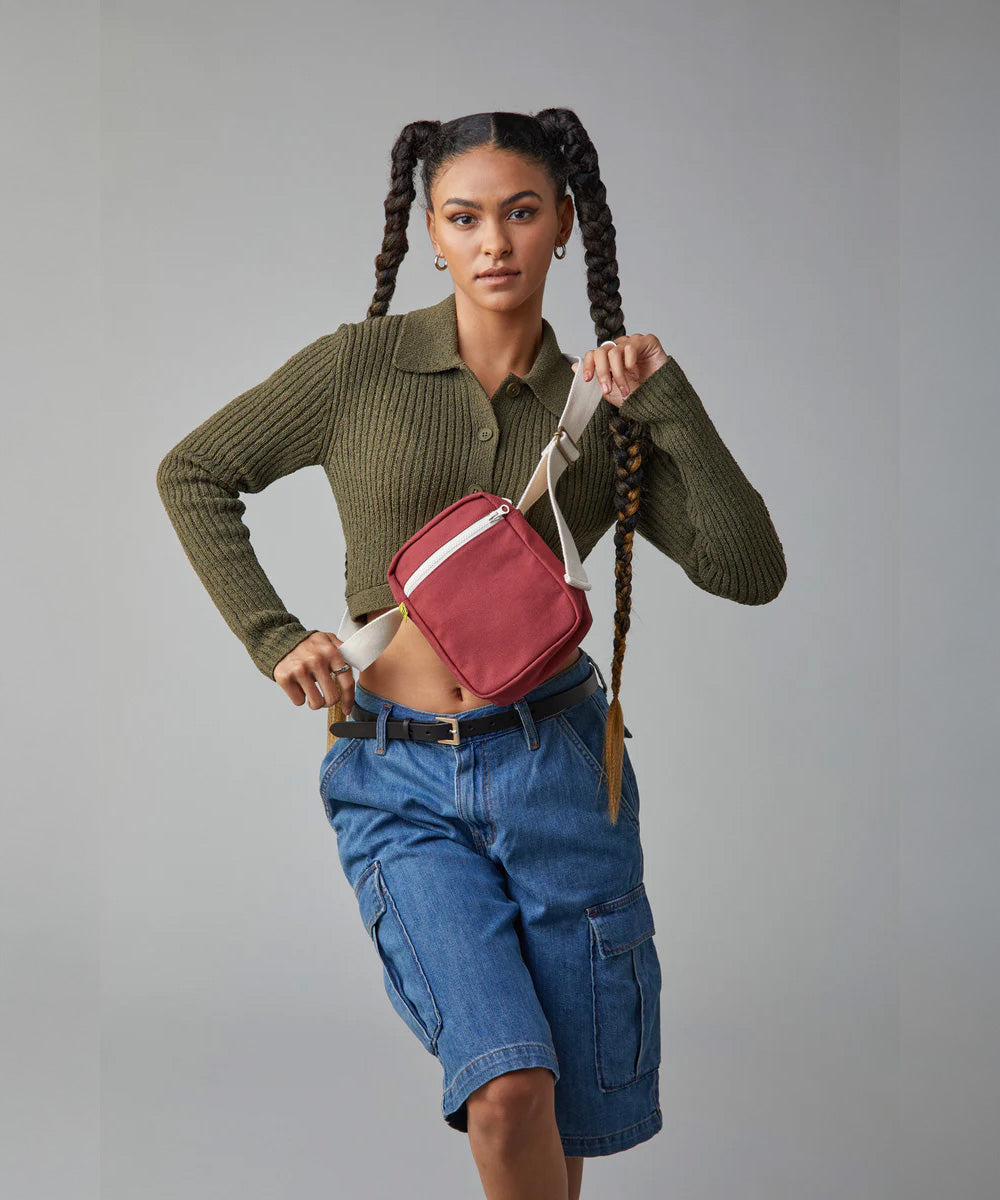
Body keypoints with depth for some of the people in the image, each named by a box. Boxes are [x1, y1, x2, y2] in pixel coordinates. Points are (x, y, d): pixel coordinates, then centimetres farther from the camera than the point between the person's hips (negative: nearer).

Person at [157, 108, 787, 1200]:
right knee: (508, 1090, -18)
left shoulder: (603, 409, 4)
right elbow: (193, 475, 9)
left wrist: (668, 401, -10)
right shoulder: (360, 367, -1)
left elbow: (749, 570, -3)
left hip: (554, 757, 2)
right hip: (398, 778, -1)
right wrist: (273, 639, -1)